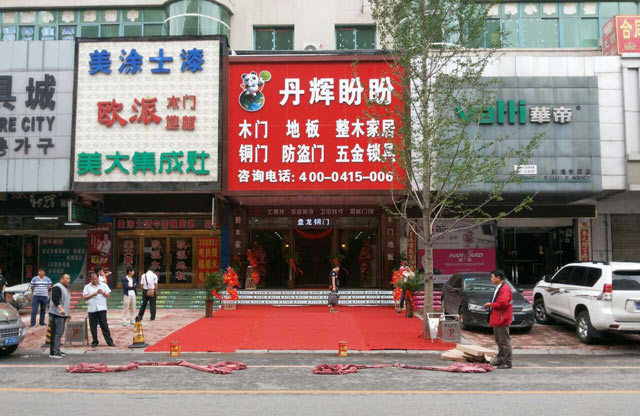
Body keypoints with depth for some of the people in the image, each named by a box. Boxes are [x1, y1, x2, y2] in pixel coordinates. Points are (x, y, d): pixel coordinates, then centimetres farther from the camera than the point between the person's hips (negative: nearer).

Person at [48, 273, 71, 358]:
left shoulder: (65, 288, 22)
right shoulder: (57, 287, -11)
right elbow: (55, 299, -24)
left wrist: (68, 313, 28)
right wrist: (60, 309, -35)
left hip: (62, 314, 10)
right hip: (56, 314, -10)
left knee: (60, 333, 13)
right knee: (56, 334, -11)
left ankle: (57, 351, 20)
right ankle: (53, 352, -10)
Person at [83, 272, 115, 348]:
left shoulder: (104, 285, 10)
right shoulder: (87, 287, 9)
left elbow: (109, 295, 6)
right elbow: (84, 297, 0)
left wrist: (103, 293, -13)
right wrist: (93, 294, -14)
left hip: (102, 308, -1)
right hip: (91, 309, 1)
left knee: (104, 325, -4)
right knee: (93, 327, 3)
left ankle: (109, 341, -3)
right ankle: (95, 342, 16)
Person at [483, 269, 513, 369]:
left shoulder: (505, 288, -17)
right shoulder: (498, 288, 17)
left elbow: (503, 303, -27)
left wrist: (491, 304, -15)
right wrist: (490, 305, 9)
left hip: (502, 319, -11)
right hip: (497, 319, 11)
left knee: (504, 341, -5)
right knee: (499, 340, 18)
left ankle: (507, 362, 0)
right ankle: (500, 359, 29)